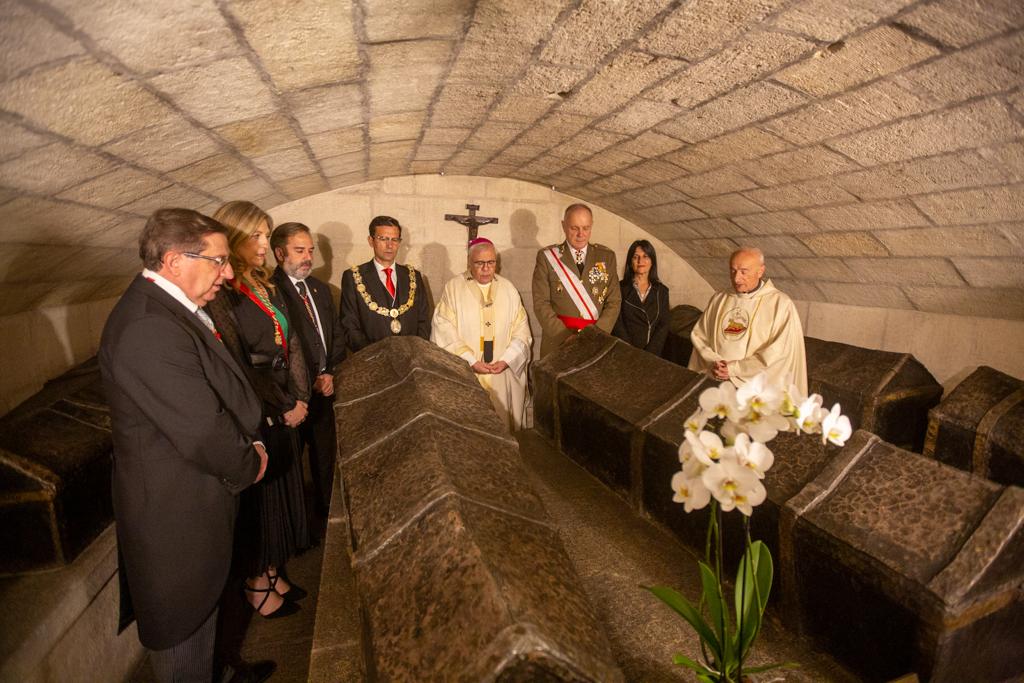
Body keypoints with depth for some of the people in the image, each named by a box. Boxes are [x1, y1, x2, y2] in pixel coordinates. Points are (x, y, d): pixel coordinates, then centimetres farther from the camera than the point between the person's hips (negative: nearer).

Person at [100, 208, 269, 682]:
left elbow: (219, 389, 8)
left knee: (202, 604, 29)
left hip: (195, 498, 10)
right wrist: (249, 465, -12)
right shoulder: (148, 329, -31)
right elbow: (205, 433, -30)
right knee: (183, 627, 15)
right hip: (176, 514, -10)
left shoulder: (172, 308, 3)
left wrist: (249, 443, -4)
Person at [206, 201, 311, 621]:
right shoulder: (220, 295, -17)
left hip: (284, 411, 8)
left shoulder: (267, 288, 9)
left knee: (282, 490, 18)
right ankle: (256, 584, 30)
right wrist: (282, 408, -12)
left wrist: (300, 397, -1)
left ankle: (272, 571, 37)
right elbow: (235, 366, -19)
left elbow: (291, 345, 9)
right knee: (257, 497, 9)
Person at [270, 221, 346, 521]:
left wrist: (331, 374, 2)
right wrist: (310, 383, -12)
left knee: (326, 458, 15)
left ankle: (326, 514, 31)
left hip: (325, 389, 7)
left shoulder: (321, 289, 14)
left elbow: (337, 335, 16)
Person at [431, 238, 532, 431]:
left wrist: (506, 360, -9)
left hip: (503, 377, 2)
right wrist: (471, 361, -13)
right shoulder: (453, 288, 0)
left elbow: (521, 330, 4)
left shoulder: (508, 289, 9)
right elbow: (444, 331, -7)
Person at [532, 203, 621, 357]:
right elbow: (541, 303, -6)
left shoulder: (606, 256, 6)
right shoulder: (547, 256, -1)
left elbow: (614, 301, 2)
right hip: (558, 341, -2)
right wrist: (567, 337, -16)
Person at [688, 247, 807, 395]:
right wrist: (713, 363, -6)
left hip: (757, 386, -3)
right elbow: (699, 335, 11)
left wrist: (734, 369, -10)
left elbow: (781, 351, -8)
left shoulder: (781, 304, -1)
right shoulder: (719, 299, 11)